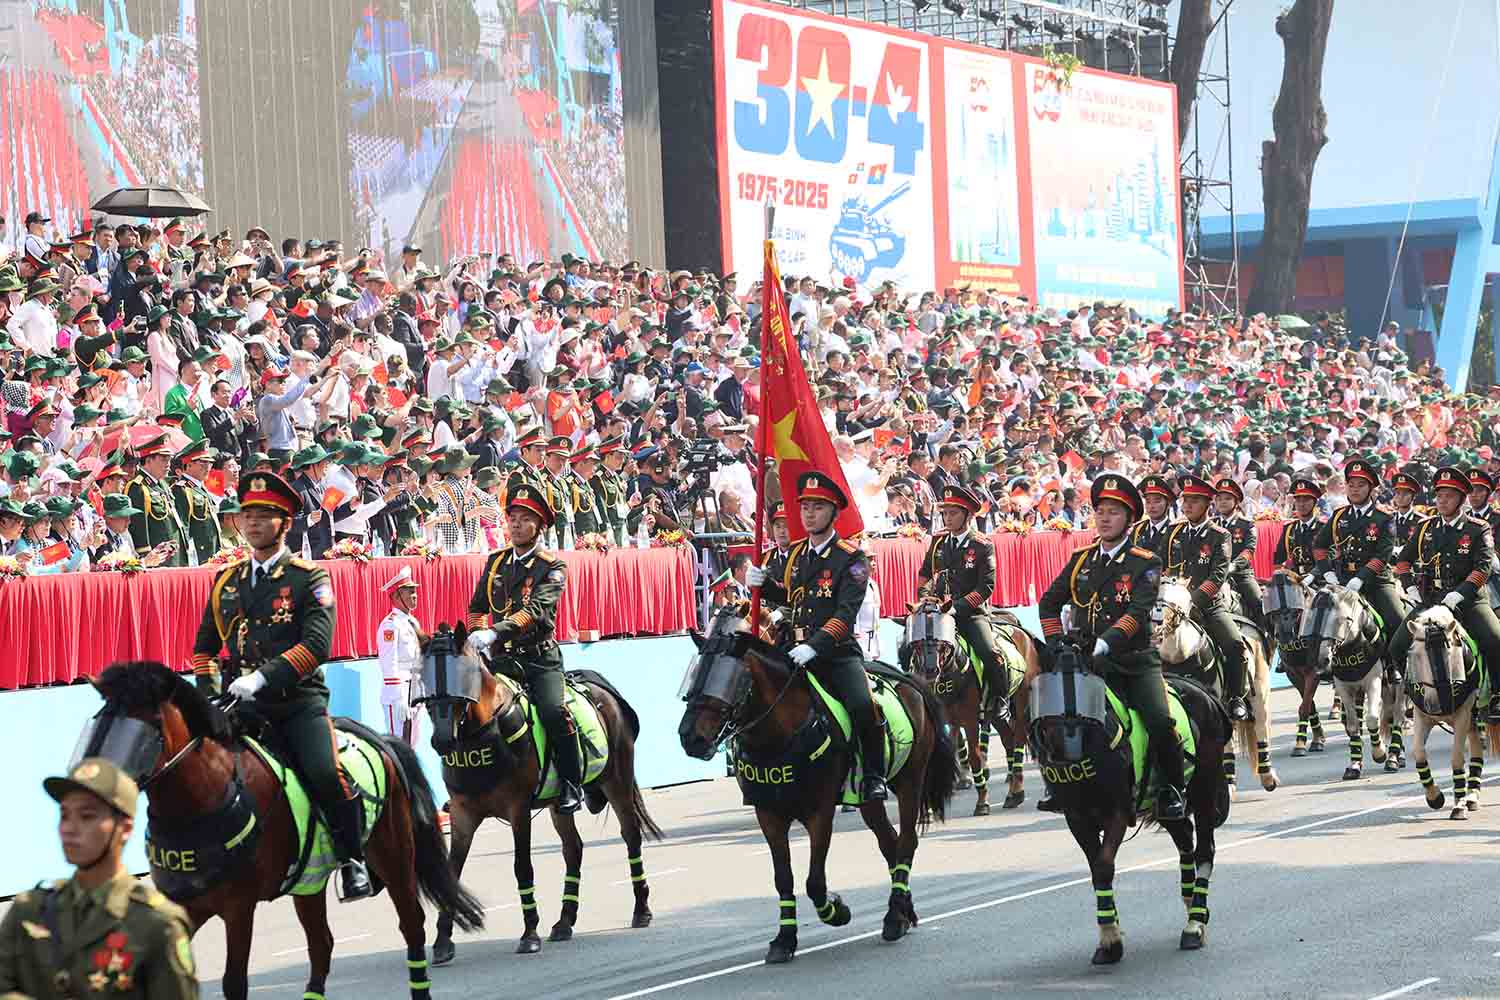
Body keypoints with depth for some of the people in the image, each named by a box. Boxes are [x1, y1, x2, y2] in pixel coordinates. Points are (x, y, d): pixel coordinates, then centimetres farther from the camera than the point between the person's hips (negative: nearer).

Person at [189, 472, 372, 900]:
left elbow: (317, 645, -13)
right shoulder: (227, 581, 16)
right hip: (245, 704, 5)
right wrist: (210, 691, 9)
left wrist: (262, 677, -22)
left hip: (299, 700, -4)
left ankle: (352, 861, -5)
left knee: (326, 775, -23)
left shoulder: (308, 578, 1)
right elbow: (205, 646, 25)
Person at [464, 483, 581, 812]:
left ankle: (571, 784, -13)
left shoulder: (552, 567, -2)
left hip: (539, 656, -5)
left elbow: (536, 608, -20)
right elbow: (477, 609, 21)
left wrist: (504, 629, -36)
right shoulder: (495, 563, 15)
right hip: (501, 657, 5)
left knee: (552, 711, -26)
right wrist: (477, 635, 0)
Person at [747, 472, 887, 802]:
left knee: (864, 706, -28)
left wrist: (814, 646, -29)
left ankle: (874, 778, -9)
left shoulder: (851, 558, -6)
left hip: (838, 653, -6)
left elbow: (846, 613, -17)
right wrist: (763, 584, 9)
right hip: (799, 652, 6)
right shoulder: (795, 553, 13)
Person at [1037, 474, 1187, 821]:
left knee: (1160, 722, -21)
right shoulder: (1081, 559, 13)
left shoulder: (1146, 563, -2)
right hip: (1089, 662, 3)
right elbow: (1049, 602, 16)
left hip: (1136, 660, -3)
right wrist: (1055, 641, 0)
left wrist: (1106, 642, -31)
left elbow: (1138, 612, -16)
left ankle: (1172, 791, -2)